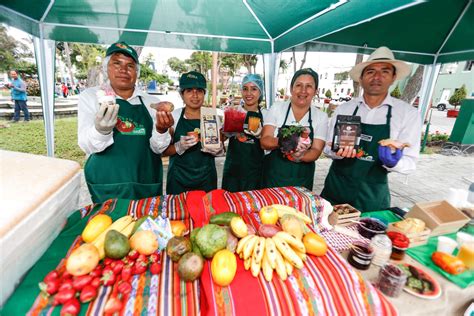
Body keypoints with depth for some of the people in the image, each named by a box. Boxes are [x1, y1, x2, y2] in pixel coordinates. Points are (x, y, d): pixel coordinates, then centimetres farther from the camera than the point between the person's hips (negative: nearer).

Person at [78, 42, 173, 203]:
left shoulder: (152, 102, 3)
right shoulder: (90, 96, 0)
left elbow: (158, 148, 1)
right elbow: (88, 146, -7)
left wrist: (161, 130, -20)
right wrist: (101, 130, -28)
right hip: (107, 187, -1)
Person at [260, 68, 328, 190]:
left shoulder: (321, 116, -1)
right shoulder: (276, 109, -5)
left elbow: (316, 150, -6)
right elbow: (264, 141, -12)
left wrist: (300, 156, -27)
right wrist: (282, 141, -33)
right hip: (273, 177, -1)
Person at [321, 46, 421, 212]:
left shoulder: (408, 113, -6)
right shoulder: (343, 109, -2)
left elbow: (410, 162, -5)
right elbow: (328, 147, 3)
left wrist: (392, 163, -27)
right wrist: (339, 152, -19)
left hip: (373, 195, -1)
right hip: (335, 187, 1)